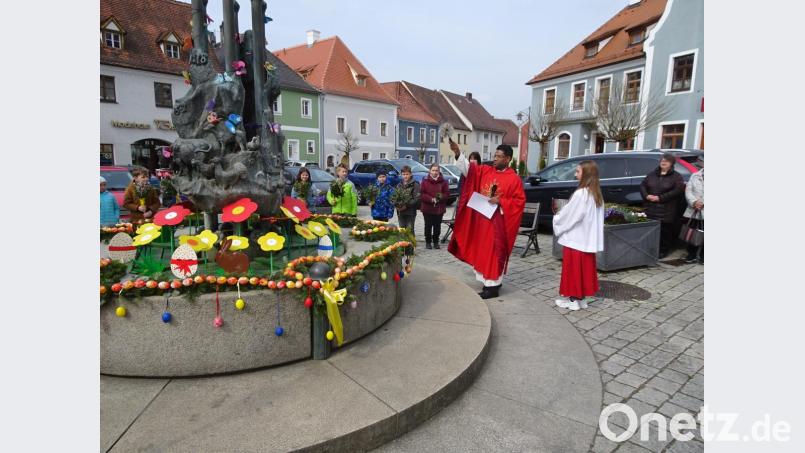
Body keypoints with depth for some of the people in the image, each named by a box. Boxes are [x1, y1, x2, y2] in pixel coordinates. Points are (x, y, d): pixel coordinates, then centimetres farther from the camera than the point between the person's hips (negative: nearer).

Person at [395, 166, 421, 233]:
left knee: (409, 230, -6)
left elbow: (416, 198, -12)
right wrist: (396, 205, -8)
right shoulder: (399, 185, 14)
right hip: (400, 212, 5)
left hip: (410, 212, -5)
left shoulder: (415, 184, -3)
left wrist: (406, 205, -19)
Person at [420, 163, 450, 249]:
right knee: (428, 226, 5)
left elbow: (447, 193, 1)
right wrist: (431, 199, -16)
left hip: (439, 208, 1)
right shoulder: (425, 181, 0)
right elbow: (421, 194, -4)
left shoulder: (443, 181, 2)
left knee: (437, 226, 7)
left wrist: (441, 197, -18)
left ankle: (436, 241, 21)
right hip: (427, 208, -1)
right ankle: (428, 242, 18)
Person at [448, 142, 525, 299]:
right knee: (482, 252, 13)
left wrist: (500, 201, -19)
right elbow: (468, 168, -3)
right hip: (481, 219, 6)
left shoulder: (514, 179, -7)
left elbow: (520, 201, -7)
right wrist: (458, 153, -18)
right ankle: (487, 280, 26)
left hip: (497, 223, -6)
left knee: (494, 253, -2)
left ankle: (493, 286, 7)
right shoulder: (485, 171, 7)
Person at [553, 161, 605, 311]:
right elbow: (592, 217, 13)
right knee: (584, 268, 13)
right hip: (588, 239, 8)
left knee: (573, 268, 2)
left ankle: (572, 299, 10)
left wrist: (556, 219, 4)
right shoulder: (597, 194, 9)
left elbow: (568, 215, -14)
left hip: (575, 239, -8)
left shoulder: (580, 193, -18)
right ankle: (581, 298, 21)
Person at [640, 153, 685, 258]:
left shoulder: (676, 177, 1)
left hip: (666, 211, -4)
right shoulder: (652, 174, 15)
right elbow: (642, 185, 15)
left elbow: (678, 190, -11)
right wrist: (646, 195, -6)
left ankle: (663, 251, 12)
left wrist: (660, 198, -17)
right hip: (651, 210, 4)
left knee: (665, 232, 0)